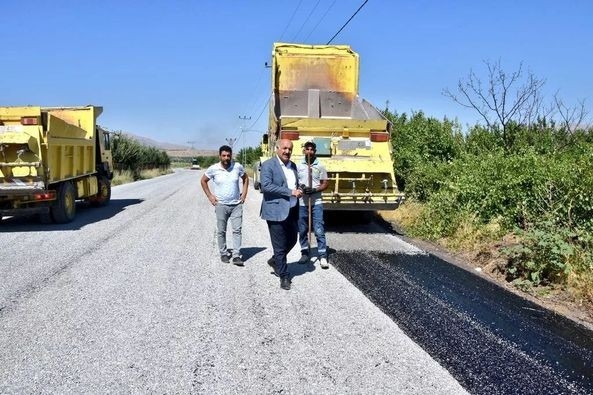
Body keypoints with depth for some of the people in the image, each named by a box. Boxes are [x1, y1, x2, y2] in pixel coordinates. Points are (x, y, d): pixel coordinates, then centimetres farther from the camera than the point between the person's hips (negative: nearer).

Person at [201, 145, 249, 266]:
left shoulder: (237, 166, -6)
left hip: (236, 204, 1)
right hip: (221, 205, -1)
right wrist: (210, 196, 2)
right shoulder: (213, 169, -8)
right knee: (221, 231, 7)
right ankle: (223, 253, 22)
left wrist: (244, 194, 5)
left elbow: (245, 178, 13)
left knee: (237, 230, -3)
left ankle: (236, 256, 1)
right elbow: (203, 180, 8)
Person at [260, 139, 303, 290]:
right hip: (277, 211, -7)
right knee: (280, 246, 1)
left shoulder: (293, 165, 15)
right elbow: (266, 185, -21)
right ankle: (284, 276, 15)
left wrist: (298, 191, 5)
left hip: (292, 211, 7)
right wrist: (290, 192, -22)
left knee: (292, 240, 16)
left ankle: (275, 261, 40)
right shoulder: (268, 165, -9)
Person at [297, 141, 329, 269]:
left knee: (319, 230, -6)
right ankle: (305, 253, 26)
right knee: (302, 230, 11)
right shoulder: (298, 165, 4)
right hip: (301, 203, 2)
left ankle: (323, 256, -2)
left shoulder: (320, 166, 1)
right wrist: (301, 187, -14)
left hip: (316, 202, -2)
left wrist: (315, 190, -17)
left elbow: (325, 184, 2)